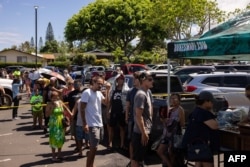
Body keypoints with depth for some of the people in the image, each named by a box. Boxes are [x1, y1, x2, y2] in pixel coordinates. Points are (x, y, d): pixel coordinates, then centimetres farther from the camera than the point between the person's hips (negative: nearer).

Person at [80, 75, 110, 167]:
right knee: (94, 147, -10)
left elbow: (106, 102, 7)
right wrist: (84, 124, -19)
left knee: (93, 147, 14)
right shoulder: (87, 92, -11)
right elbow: (82, 109, -14)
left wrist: (107, 91, 0)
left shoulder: (99, 93, 12)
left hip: (99, 123, 8)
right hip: (92, 124, -8)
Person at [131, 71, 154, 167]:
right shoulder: (141, 94, -19)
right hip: (141, 132, -9)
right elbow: (138, 116, -23)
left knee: (140, 157, 20)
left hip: (145, 131, 9)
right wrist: (143, 133, -22)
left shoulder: (147, 92, 11)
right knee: (136, 158, 0)